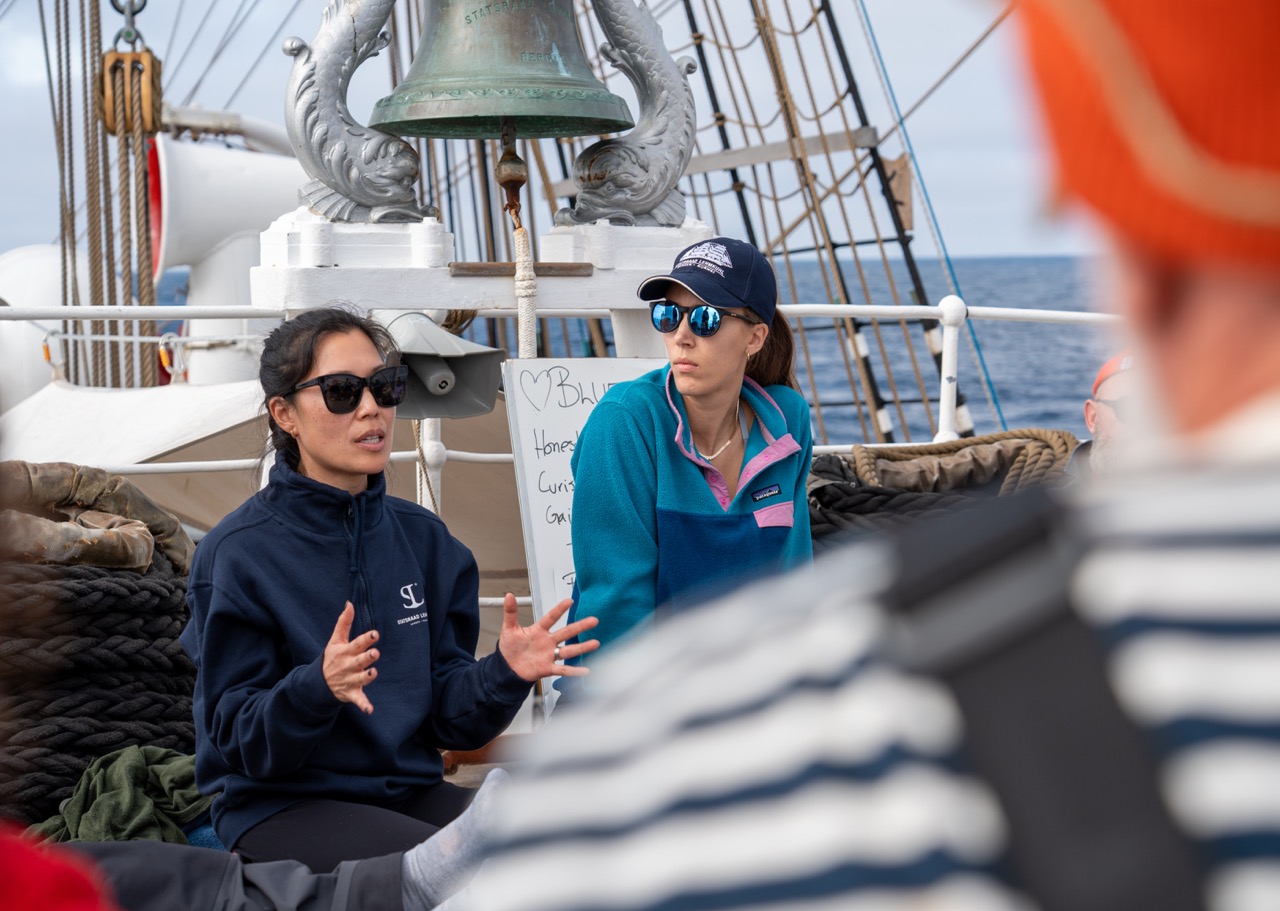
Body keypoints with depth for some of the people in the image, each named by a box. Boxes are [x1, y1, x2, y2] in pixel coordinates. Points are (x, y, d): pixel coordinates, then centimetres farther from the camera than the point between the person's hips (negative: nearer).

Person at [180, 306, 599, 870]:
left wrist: (503, 675, -13)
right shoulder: (238, 553, -8)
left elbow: (449, 719, 7)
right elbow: (240, 742, -11)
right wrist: (317, 689, -30)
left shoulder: (423, 538, 7)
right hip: (280, 806, -5)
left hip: (408, 793, 5)